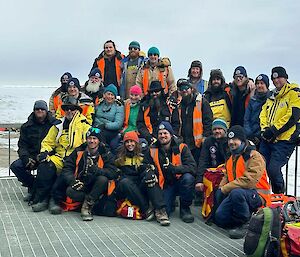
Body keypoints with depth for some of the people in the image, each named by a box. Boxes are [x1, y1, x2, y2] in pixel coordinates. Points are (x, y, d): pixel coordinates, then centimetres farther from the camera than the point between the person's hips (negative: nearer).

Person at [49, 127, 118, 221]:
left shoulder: (106, 154, -5)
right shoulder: (79, 151, 2)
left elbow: (112, 173, -18)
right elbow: (67, 168, -3)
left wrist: (96, 170, -34)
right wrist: (73, 181, -23)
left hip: (96, 187, 0)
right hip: (80, 185, 1)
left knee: (103, 179, -33)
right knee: (70, 191, -30)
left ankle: (87, 206, -21)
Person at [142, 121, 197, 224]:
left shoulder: (181, 147, -6)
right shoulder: (152, 150, 1)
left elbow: (192, 166, -17)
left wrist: (175, 168, -33)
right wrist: (148, 174, -22)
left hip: (180, 182, 1)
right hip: (165, 185, -1)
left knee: (188, 177, -33)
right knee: (163, 210, -26)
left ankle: (185, 208, -10)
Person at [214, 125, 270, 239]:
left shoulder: (254, 156, -13)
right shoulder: (231, 158, 17)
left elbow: (248, 181, -24)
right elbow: (226, 177, 22)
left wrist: (224, 189, -18)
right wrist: (220, 189, -1)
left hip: (257, 196, -8)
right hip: (234, 194, 8)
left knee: (236, 193, -40)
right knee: (220, 217, -13)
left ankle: (245, 223, -17)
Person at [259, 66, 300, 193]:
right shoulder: (272, 96, 20)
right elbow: (264, 113, 15)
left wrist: (274, 130, -16)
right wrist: (265, 129, -5)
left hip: (284, 140, -7)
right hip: (267, 139, 7)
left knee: (273, 169, -16)